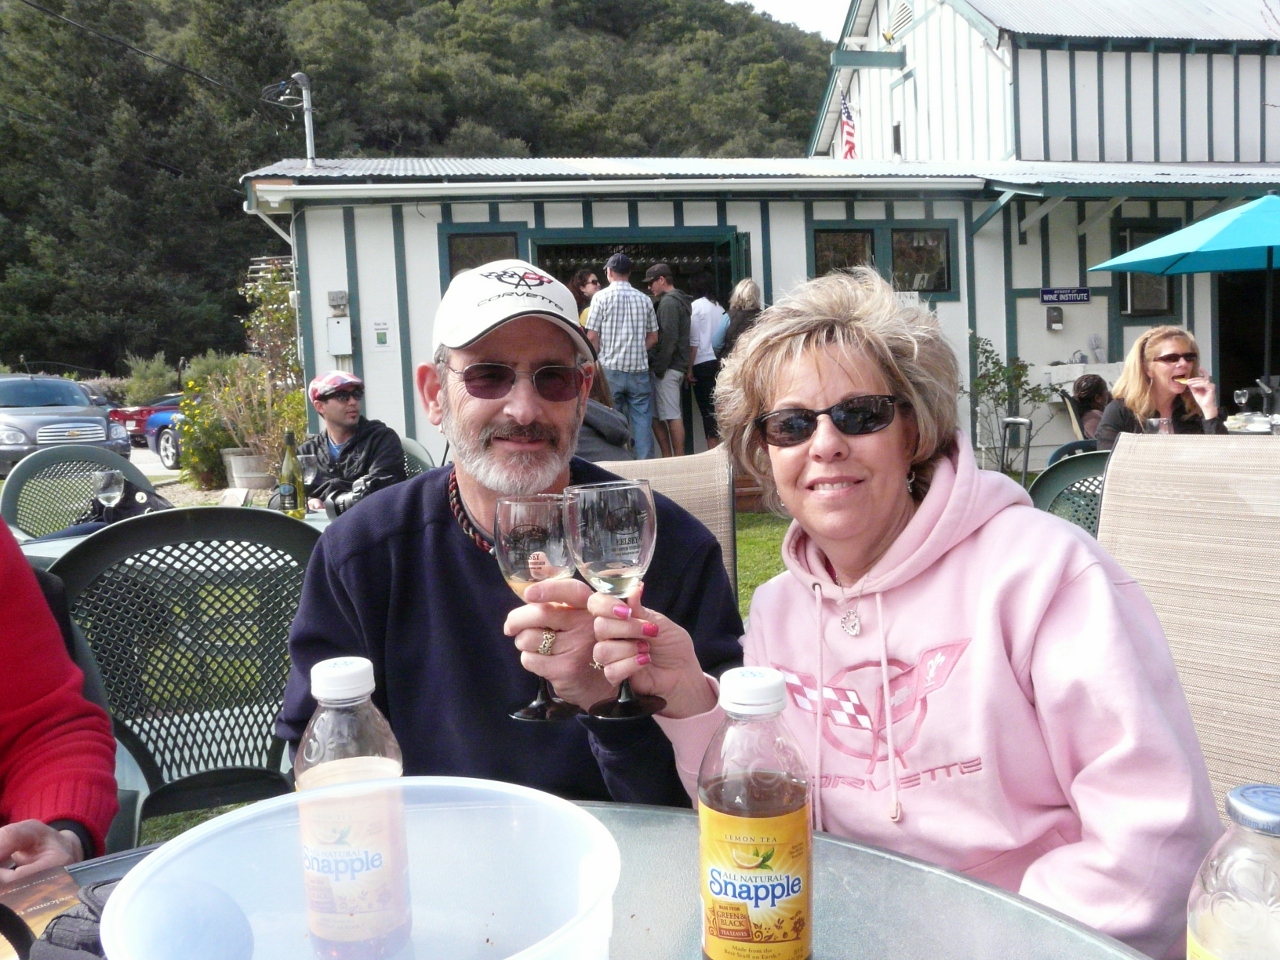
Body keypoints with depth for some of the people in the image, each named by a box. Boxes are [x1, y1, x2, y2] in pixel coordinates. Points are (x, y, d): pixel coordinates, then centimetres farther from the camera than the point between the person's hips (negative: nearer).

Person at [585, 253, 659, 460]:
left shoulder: (601, 297, -3)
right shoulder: (644, 299, 6)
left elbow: (592, 336, -5)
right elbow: (653, 337, 10)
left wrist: (599, 360, 8)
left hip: (610, 370, -2)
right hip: (639, 369, 2)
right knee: (642, 418, 5)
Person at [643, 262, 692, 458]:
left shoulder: (668, 302, -10)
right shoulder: (679, 300, 20)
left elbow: (668, 337, -19)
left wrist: (660, 366, -17)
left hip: (667, 368, -10)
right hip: (676, 366, 10)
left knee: (672, 416, -8)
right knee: (656, 415, 12)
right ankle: (668, 457, 14)